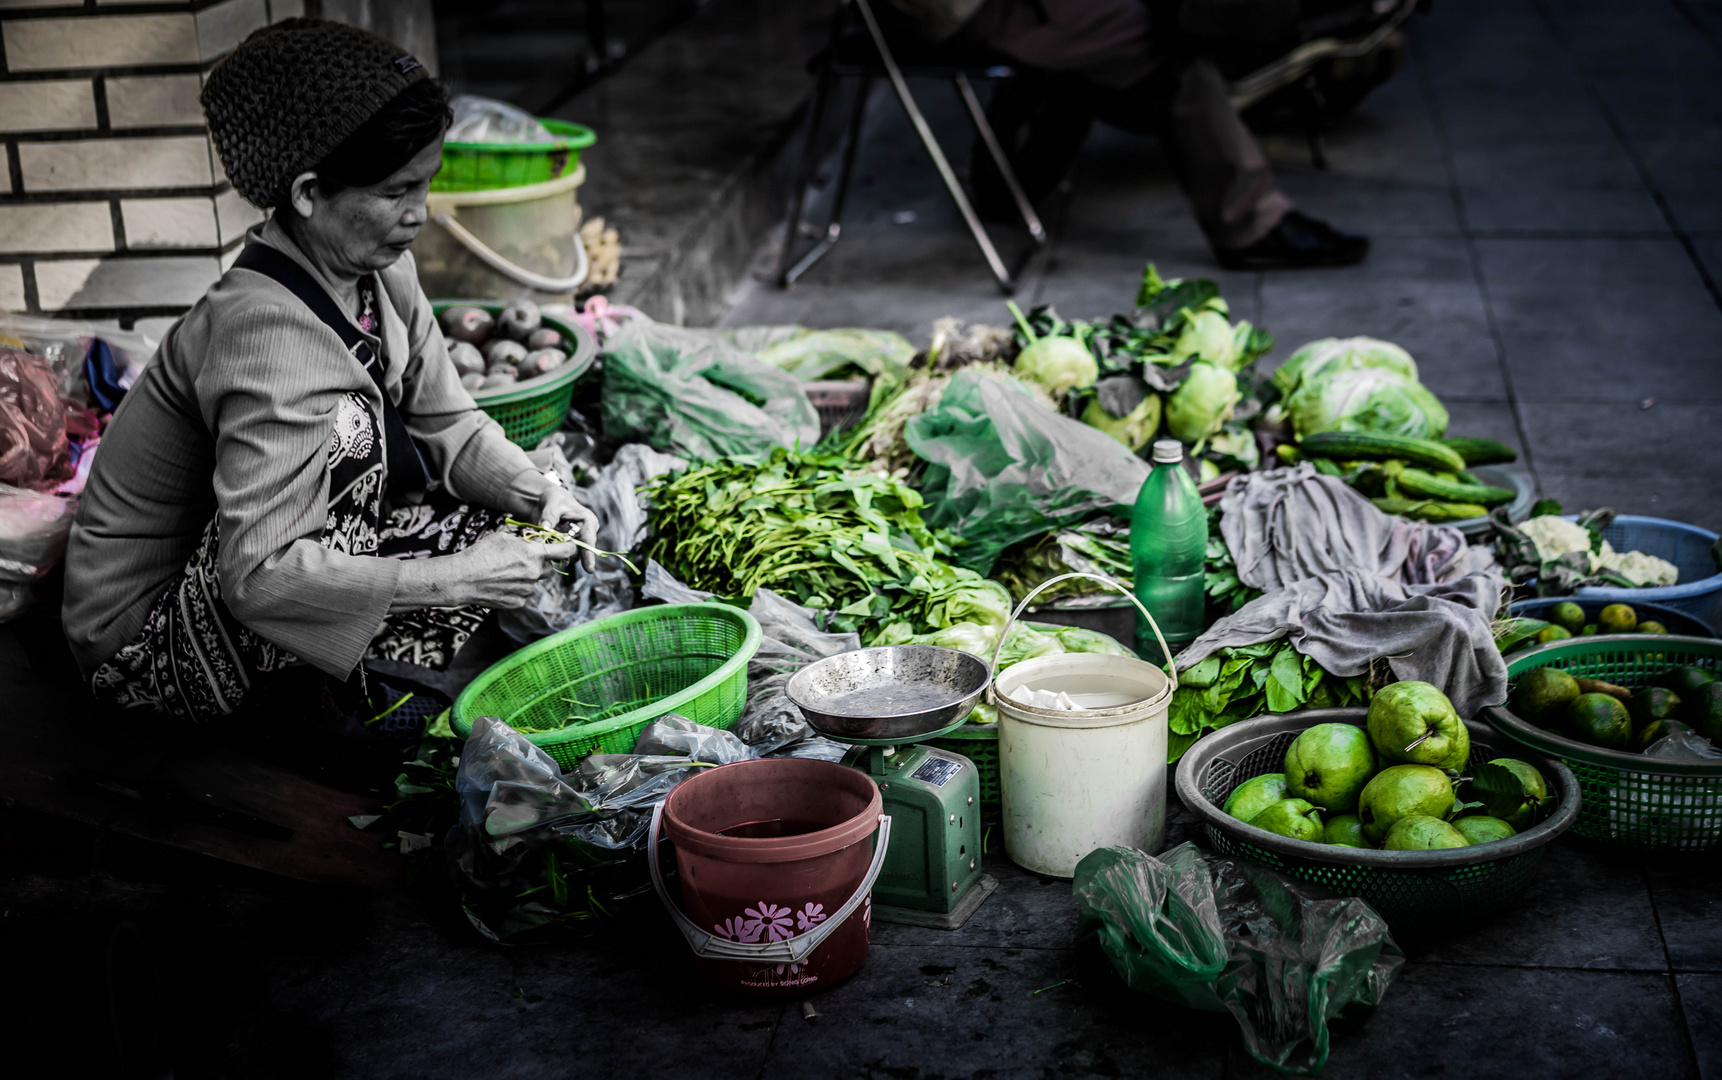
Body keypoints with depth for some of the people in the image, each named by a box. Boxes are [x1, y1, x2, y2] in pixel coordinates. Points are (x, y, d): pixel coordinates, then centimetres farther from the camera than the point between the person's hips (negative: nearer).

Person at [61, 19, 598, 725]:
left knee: (505, 530, -3)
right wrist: (452, 577, -33)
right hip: (143, 636, -8)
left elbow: (449, 423, 4)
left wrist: (537, 493, -15)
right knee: (348, 426, -28)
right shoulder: (269, 333, -32)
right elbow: (258, 575, -35)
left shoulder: (380, 273, -5)